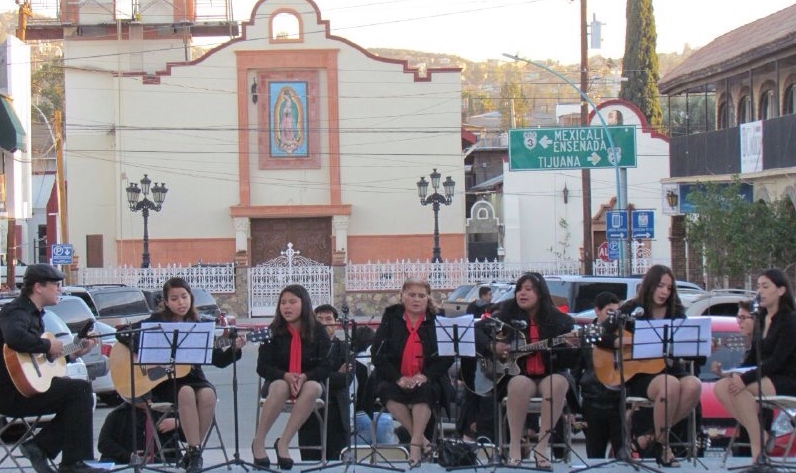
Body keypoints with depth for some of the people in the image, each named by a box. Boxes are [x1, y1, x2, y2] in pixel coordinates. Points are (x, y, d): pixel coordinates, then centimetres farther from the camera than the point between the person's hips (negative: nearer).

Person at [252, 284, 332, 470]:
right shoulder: (273, 331, -1)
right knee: (280, 388, -38)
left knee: (313, 388, -37)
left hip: (309, 381, 1)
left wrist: (304, 377, -26)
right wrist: (286, 376, -25)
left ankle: (283, 443, -34)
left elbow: (325, 367, -6)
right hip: (279, 380, 0)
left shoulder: (318, 331, -1)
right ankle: (258, 443, -28)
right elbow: (262, 366, -5)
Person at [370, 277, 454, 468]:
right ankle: (420, 438, -23)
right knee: (387, 391, -30)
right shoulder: (391, 318, 5)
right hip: (395, 380, 1)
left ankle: (415, 444, -29)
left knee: (424, 391, -33)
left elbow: (447, 355, -4)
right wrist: (398, 378, -16)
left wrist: (425, 375, -18)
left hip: (427, 381, -1)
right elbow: (378, 354, -2)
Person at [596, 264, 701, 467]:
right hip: (638, 373, -4)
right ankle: (660, 444, -15)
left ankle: (648, 439, -15)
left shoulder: (676, 312, 11)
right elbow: (600, 336, -3)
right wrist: (628, 341, -17)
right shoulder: (633, 309, 2)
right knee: (671, 385, -36)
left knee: (694, 386, -29)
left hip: (668, 368, 4)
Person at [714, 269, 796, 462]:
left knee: (740, 388, -32)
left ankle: (758, 451, -27)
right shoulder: (762, 320, 13)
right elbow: (753, 356, 16)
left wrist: (745, 378, -29)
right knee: (720, 387, -15)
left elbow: (777, 360, -21)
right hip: (766, 378, 8)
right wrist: (737, 373, -5)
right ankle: (762, 435, -14)